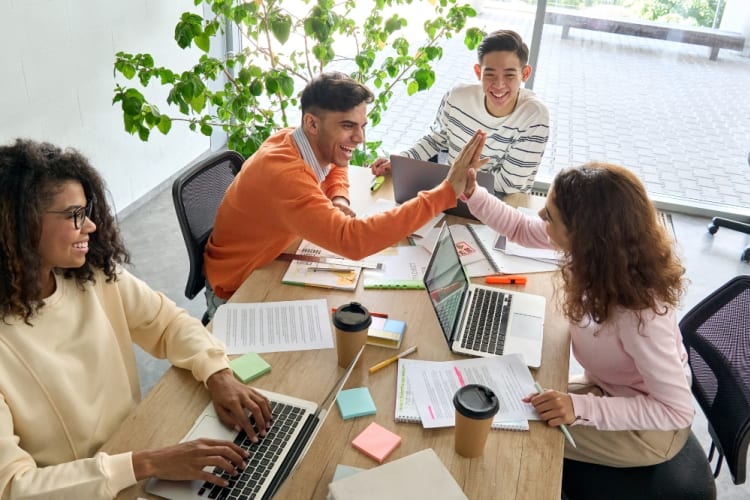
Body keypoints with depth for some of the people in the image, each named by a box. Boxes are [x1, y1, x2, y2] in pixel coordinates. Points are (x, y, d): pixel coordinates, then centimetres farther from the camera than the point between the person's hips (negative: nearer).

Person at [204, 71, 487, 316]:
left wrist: (339, 201, -10)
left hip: (269, 266, 7)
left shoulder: (295, 139, -10)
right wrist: (447, 191, -46)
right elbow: (352, 241, -47)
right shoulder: (284, 174, -35)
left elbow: (336, 167, 14)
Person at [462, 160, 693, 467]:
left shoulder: (639, 313, -40)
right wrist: (472, 194, -15)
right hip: (608, 388, 7)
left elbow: (678, 410, -29)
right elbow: (522, 229, -2)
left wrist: (580, 408, -37)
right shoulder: (593, 244, -20)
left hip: (647, 428, -6)